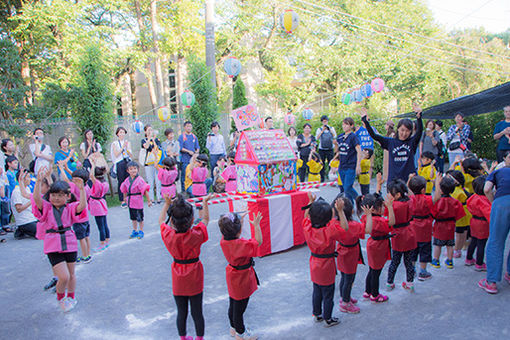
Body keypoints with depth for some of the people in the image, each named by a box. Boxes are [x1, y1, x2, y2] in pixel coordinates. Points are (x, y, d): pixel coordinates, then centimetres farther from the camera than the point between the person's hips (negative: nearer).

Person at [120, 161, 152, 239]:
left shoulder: (139, 180, -16)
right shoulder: (127, 180, 1)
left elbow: (145, 190, -15)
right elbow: (125, 190, 16)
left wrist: (149, 201, -14)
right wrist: (125, 198, 24)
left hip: (138, 201, -5)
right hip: (130, 202, 6)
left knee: (139, 217, 7)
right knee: (133, 217, 17)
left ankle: (141, 231, 23)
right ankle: (135, 231, 33)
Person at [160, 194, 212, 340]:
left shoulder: (168, 236, -20)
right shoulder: (196, 235, -24)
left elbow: (162, 221, 3)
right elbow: (205, 220, -3)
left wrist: (167, 203, 14)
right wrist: (204, 203, 10)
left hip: (178, 281, 2)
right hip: (194, 278, -2)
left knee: (181, 312, 20)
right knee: (197, 313, 16)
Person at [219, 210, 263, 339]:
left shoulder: (224, 241, -11)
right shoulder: (242, 244, -33)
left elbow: (235, 236, 10)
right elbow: (258, 241, -25)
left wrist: (240, 221, 9)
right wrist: (256, 225, -21)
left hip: (233, 276, 8)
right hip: (242, 280, -8)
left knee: (233, 305, 26)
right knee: (239, 307, 11)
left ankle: (234, 327, 46)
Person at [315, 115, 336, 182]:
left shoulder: (332, 128, 11)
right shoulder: (319, 129, 7)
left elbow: (335, 136, -3)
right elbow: (317, 138, -6)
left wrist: (330, 129, -9)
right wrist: (322, 131, -11)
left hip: (330, 149, 0)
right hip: (322, 149, 0)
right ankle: (322, 178, 6)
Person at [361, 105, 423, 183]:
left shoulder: (412, 142, 2)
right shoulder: (390, 142, 5)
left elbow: (419, 131, -16)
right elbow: (374, 135, 0)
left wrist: (418, 116, -33)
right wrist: (365, 121, -10)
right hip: (393, 179, 1)